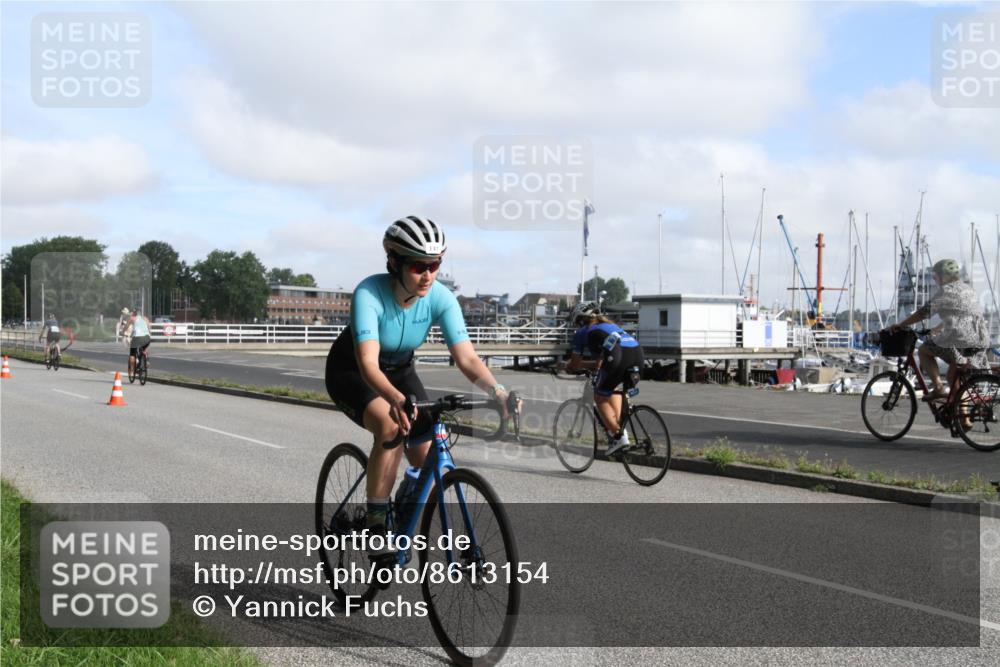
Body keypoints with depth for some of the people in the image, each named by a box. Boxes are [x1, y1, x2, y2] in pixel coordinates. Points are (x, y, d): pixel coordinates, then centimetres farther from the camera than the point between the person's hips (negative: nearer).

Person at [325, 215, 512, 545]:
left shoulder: (440, 298, -23)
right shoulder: (369, 294, -34)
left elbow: (467, 358, -29)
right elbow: (368, 363, -45)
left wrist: (497, 391, -47)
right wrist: (396, 400, -63)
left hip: (399, 371, 4)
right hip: (351, 371, -4)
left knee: (429, 461, -7)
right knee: (392, 428, -34)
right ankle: (376, 521, -18)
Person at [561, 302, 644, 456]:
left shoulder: (582, 332, 19)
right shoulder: (608, 325, 38)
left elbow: (574, 365, 25)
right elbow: (599, 363, 44)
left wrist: (565, 367, 44)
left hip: (617, 357, -6)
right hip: (637, 355, 7)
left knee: (600, 397, 14)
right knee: (611, 389, 31)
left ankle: (618, 436, 3)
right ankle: (620, 427, 20)